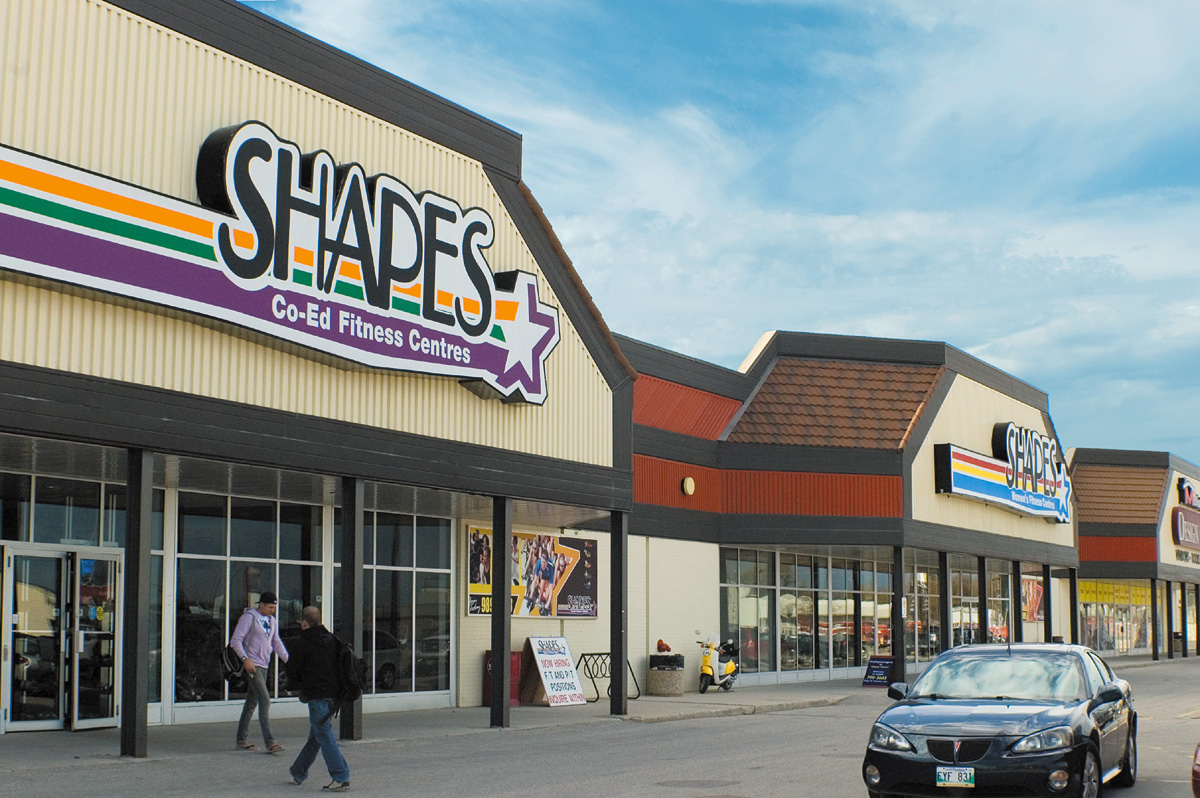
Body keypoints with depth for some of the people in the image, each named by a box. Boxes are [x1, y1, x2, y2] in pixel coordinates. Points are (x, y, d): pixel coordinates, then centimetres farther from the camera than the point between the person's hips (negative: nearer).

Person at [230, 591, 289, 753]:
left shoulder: (272, 620, 14)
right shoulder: (248, 617, -9)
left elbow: (276, 642, 23)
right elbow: (236, 640, -13)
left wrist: (287, 659, 9)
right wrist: (245, 659, -25)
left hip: (264, 666, 8)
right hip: (252, 665, -8)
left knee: (252, 702, 13)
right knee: (265, 700, -16)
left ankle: (242, 739, 22)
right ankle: (269, 741, -20)